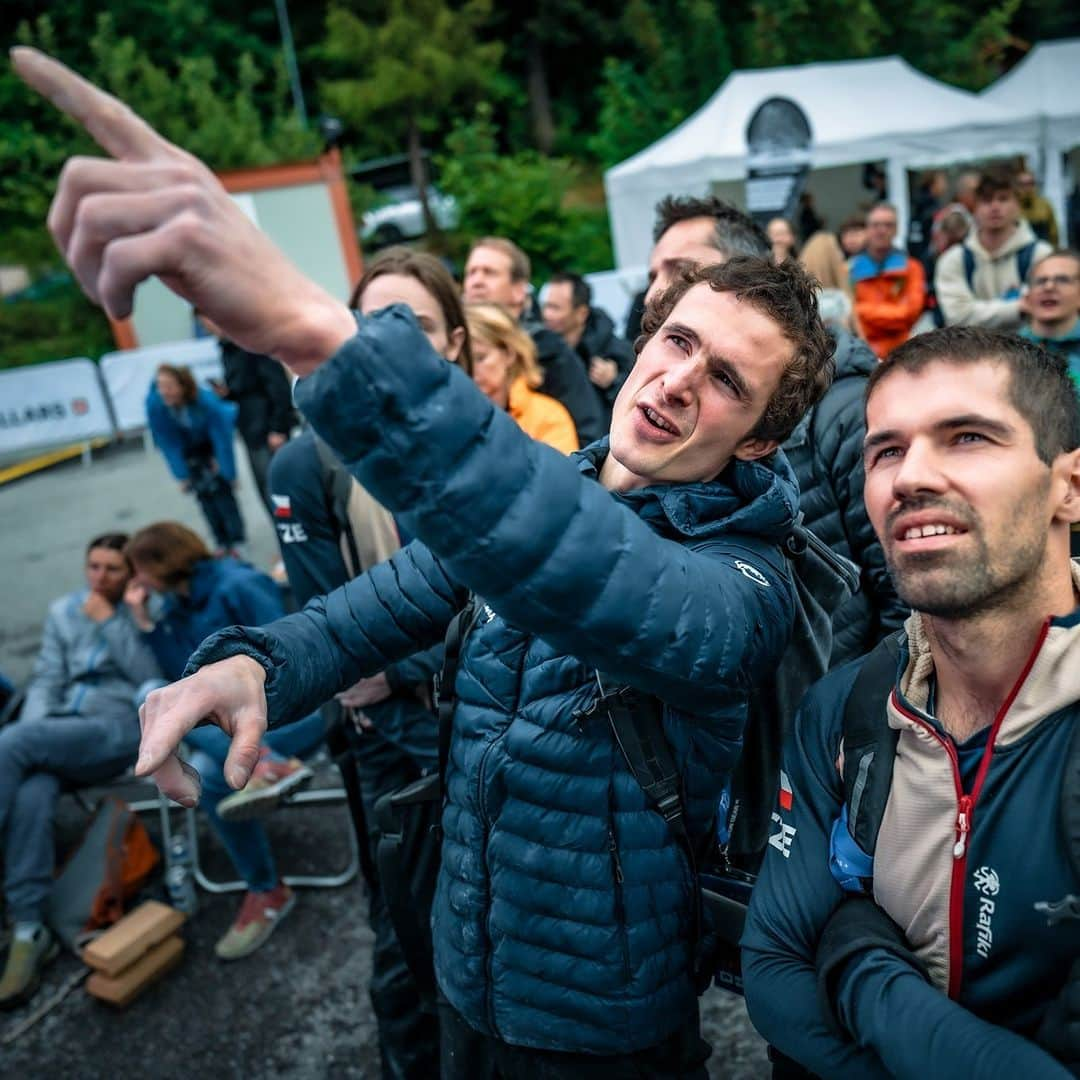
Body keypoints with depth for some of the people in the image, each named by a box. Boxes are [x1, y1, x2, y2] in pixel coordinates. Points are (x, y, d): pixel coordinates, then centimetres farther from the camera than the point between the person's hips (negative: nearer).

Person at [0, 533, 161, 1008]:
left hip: (120, 729, -4)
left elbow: (151, 678, -7)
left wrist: (110, 622, -9)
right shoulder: (62, 611, 19)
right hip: (59, 734, 4)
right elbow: (45, 680, 13)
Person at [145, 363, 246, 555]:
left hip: (213, 438, -2)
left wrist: (229, 473, -22)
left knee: (218, 485, -13)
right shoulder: (154, 404, -31)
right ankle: (222, 542, 4)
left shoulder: (207, 401, -38)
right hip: (189, 448, 2)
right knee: (203, 490, -5)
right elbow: (167, 443, -21)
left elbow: (222, 439, -28)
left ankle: (236, 540, -2)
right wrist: (182, 475, -19)